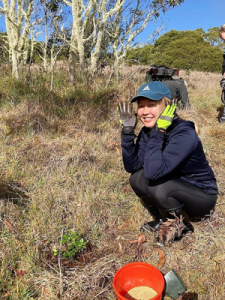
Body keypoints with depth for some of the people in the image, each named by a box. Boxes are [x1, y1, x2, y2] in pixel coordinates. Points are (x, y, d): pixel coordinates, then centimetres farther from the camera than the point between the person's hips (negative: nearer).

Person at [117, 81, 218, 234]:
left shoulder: (184, 134, -30)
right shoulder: (148, 131, -7)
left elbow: (153, 172, -39)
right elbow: (131, 167, -14)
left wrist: (158, 132, -38)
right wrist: (128, 130, -21)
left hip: (203, 195, -6)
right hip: (175, 187, 6)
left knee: (157, 186, -31)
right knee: (137, 177, -16)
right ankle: (161, 220, 8)